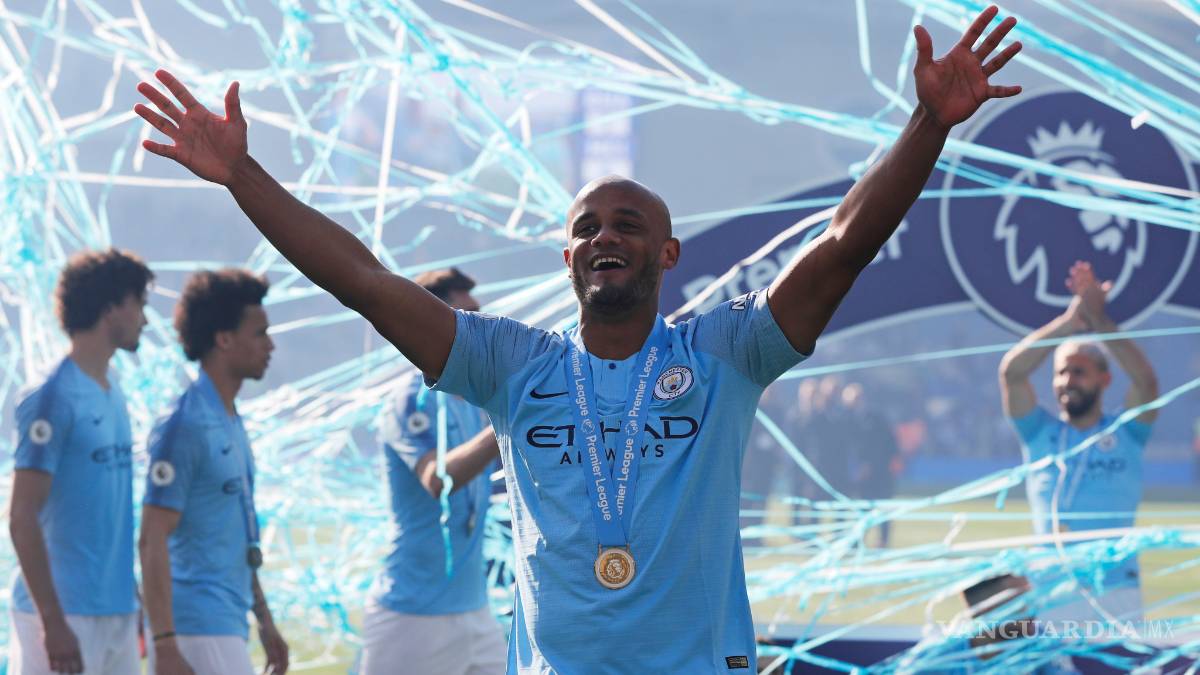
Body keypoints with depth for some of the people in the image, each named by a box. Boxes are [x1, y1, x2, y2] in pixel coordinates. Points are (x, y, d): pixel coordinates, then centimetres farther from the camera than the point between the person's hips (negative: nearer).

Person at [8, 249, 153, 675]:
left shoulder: (113, 396, 14)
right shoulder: (54, 401, -13)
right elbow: (23, 518, -16)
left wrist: (136, 601, 20)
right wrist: (53, 623, -20)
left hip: (118, 610, 9)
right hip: (67, 612, -9)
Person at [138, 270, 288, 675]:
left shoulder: (230, 423, 15)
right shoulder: (184, 426, -14)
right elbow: (152, 540, -18)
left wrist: (264, 620, 23)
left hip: (226, 625, 9)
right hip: (199, 630, -9)